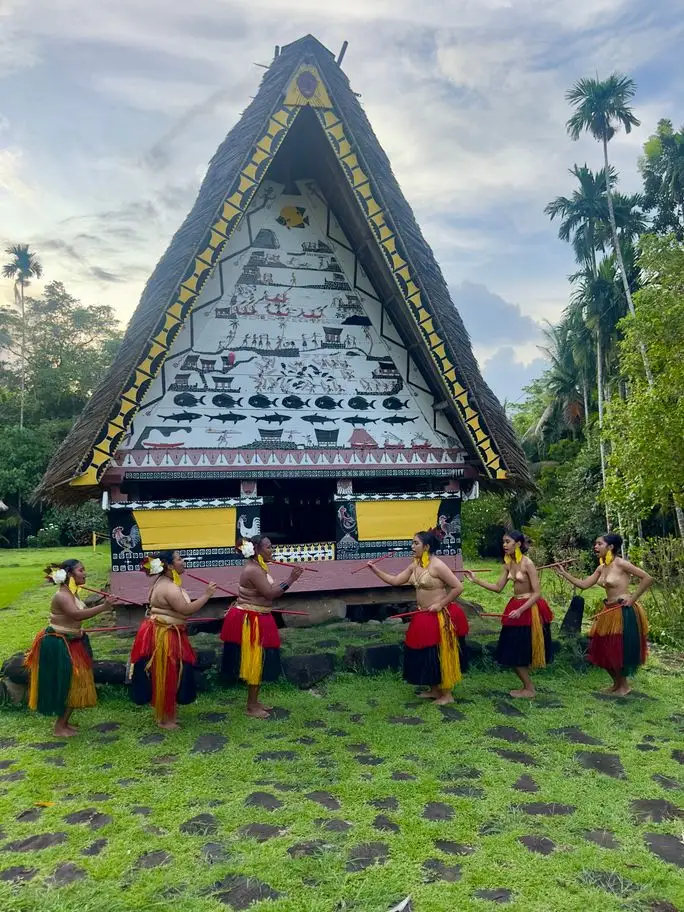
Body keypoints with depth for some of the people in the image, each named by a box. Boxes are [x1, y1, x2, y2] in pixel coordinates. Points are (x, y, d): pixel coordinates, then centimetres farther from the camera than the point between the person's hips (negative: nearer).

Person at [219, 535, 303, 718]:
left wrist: (288, 581, 3)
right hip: (250, 622, -11)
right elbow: (270, 594, -26)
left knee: (258, 662, 17)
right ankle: (251, 706, 10)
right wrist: (290, 581, -27)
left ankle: (254, 702, 28)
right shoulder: (253, 570, -21)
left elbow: (268, 591, 9)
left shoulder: (258, 567, 11)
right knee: (254, 662, -1)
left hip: (257, 620, 11)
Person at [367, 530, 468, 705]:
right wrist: (375, 570, -1)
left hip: (440, 617, -8)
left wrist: (441, 604, -19)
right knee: (426, 654, 15)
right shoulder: (415, 565, 5)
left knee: (441, 655, 2)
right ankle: (434, 690, 31)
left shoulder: (437, 566, -20)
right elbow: (395, 581, 6)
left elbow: (458, 587, -20)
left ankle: (447, 694, 17)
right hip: (424, 617, 8)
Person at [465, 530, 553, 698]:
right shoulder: (508, 564, 4)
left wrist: (520, 610, -25)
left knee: (519, 652, -1)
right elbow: (498, 587, 7)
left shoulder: (527, 564, -18)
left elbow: (537, 593, -19)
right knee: (512, 652, 12)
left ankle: (529, 689, 18)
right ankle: (526, 686, 28)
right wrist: (476, 580, -1)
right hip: (515, 606, 8)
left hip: (529, 608, -8)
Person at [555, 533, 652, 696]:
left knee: (619, 650, 3)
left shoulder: (620, 563, -16)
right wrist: (564, 574, 3)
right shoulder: (601, 568, 8)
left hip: (623, 612, -8)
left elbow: (648, 579, -19)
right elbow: (584, 584, 9)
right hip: (609, 611, 9)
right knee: (602, 650, 12)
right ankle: (616, 683, 29)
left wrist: (633, 599, -16)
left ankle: (624, 685, 24)